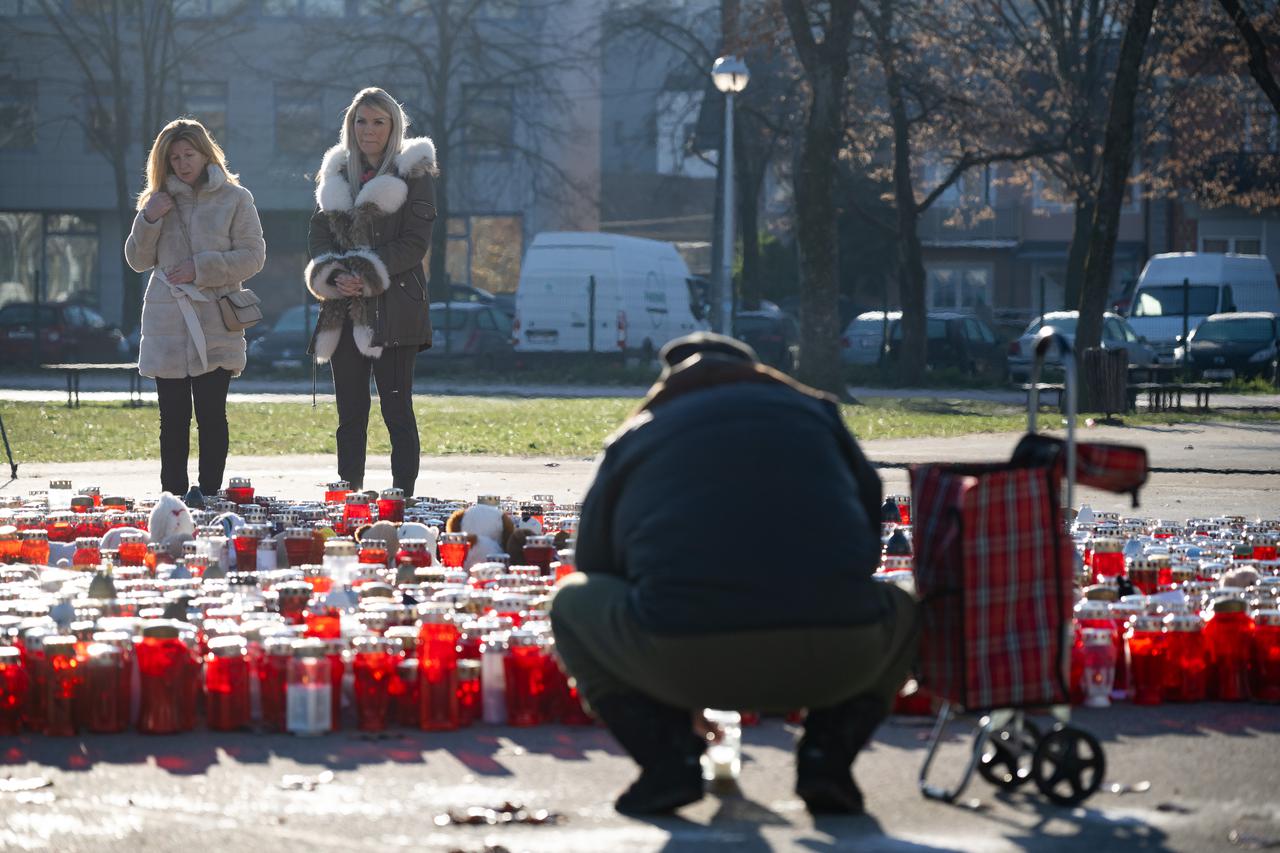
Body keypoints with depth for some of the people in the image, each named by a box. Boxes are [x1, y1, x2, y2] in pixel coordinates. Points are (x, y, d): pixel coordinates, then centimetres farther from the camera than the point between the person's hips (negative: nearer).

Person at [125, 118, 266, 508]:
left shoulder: (235, 198, 4)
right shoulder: (160, 200, 14)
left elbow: (253, 256, -2)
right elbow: (137, 260, 13)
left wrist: (202, 268, -10)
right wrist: (148, 220, -3)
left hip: (215, 324, -3)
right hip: (166, 323, 3)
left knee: (211, 414, -4)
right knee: (173, 417, 2)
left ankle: (208, 492, 0)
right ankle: (173, 494, 4)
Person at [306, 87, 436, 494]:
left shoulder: (414, 172, 2)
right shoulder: (337, 173, 16)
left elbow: (415, 242, -6)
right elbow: (319, 233, 10)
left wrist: (368, 275, -15)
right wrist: (333, 277, -9)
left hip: (393, 309, -5)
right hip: (344, 309, 5)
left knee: (397, 411, -7)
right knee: (350, 414, 5)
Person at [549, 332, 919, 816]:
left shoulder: (632, 439, 24)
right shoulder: (813, 411, 26)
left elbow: (596, 566, 32)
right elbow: (872, 516, 32)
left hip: (683, 664, -1)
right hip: (834, 662, 1)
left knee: (572, 601, 27)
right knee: (899, 612, 35)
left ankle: (667, 757, 9)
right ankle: (827, 753, 11)